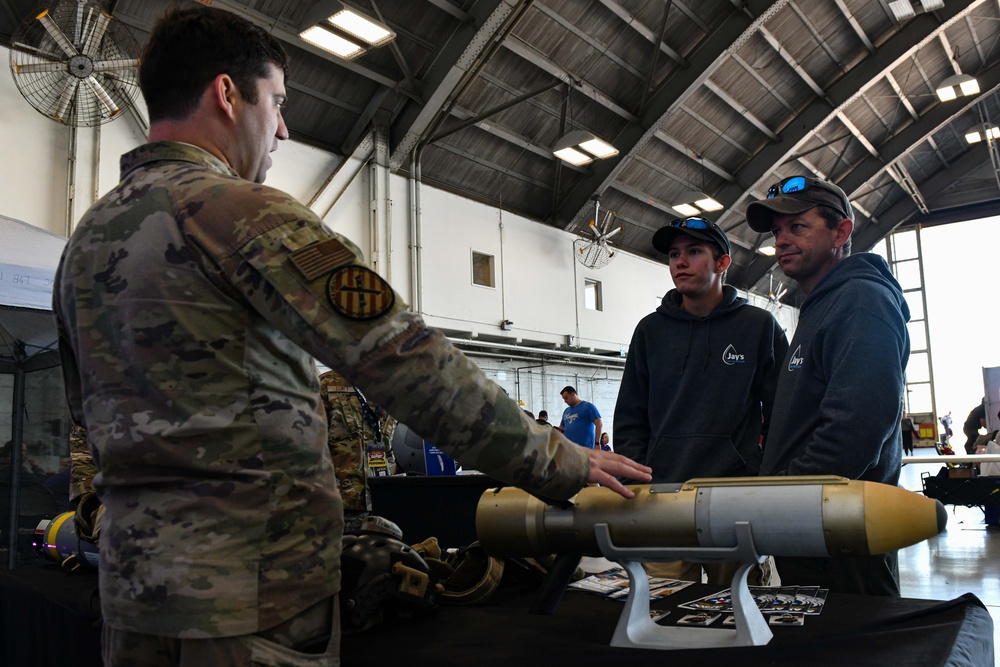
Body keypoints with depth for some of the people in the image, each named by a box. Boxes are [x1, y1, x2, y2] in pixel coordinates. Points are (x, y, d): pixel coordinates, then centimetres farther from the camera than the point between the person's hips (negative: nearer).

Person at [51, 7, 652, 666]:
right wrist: (554, 462, -16)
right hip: (251, 596, -8)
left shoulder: (84, 240, 10)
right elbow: (404, 360, -23)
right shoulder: (246, 214, -17)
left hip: (131, 586, 8)